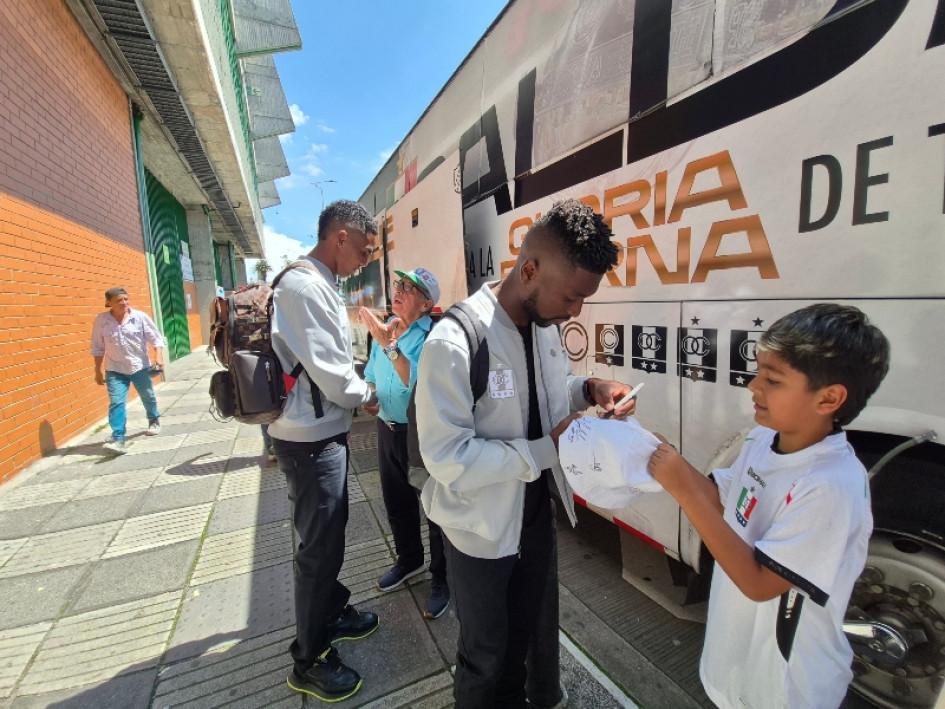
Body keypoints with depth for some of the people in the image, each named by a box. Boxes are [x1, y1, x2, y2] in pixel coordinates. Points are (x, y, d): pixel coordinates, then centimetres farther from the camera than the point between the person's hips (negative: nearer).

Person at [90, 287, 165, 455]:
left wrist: (158, 357, -21)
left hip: (140, 366, 0)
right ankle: (118, 438, -7)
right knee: (116, 402, -8)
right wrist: (98, 370, 5)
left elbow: (156, 338, -6)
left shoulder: (140, 317, -9)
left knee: (148, 397, 16)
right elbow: (97, 348, 3)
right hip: (115, 369, 0)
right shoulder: (101, 320, -6)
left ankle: (154, 421, 41)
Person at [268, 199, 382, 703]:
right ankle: (309, 661, 28)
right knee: (319, 545, 6)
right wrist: (367, 395, -4)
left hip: (323, 433, 10)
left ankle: (333, 612, 46)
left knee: (328, 533, 24)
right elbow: (334, 379, -22)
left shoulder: (316, 284, 10)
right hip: (310, 441, -10)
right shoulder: (306, 288, -21)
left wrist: (348, 405, 13)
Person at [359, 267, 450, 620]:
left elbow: (419, 382, -33)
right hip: (388, 429, 8)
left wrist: (389, 344, -35)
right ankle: (409, 560, 49)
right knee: (397, 502, 24)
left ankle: (442, 578, 31)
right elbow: (371, 373, 16)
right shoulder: (384, 328, 4)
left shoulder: (432, 336, -19)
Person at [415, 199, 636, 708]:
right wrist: (548, 449, -27)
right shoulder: (454, 342, -29)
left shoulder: (546, 326, -4)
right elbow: (447, 458, -29)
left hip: (536, 513, 7)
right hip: (481, 530, -6)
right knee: (485, 656, 20)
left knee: (524, 632, 30)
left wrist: (590, 390, -9)